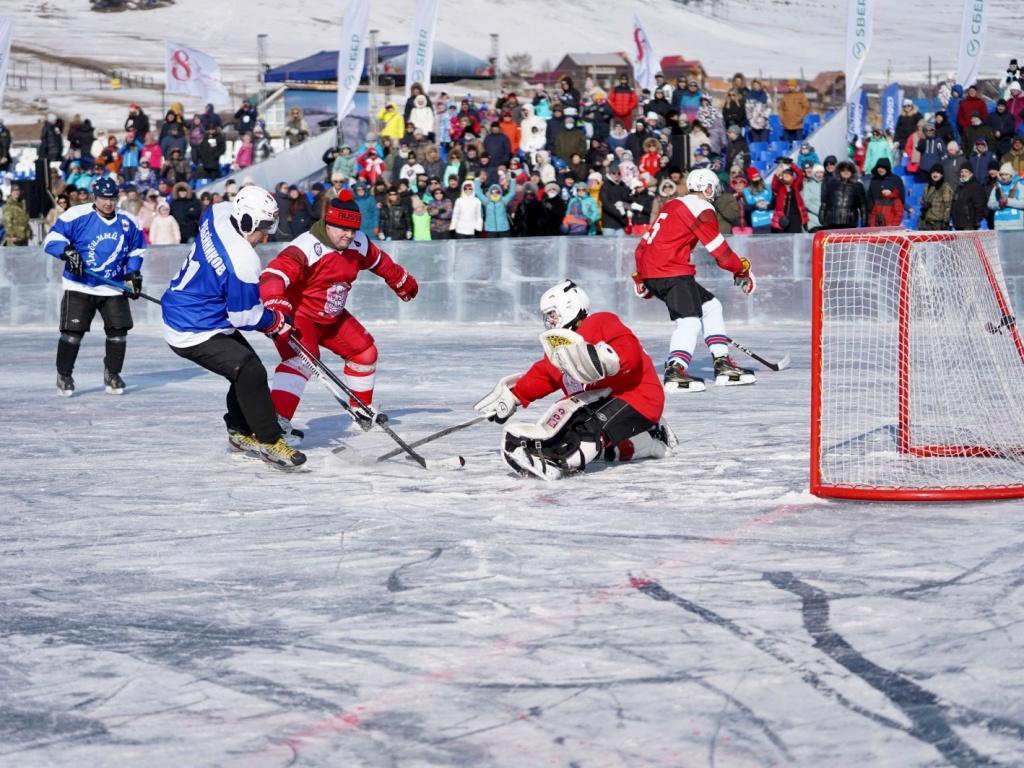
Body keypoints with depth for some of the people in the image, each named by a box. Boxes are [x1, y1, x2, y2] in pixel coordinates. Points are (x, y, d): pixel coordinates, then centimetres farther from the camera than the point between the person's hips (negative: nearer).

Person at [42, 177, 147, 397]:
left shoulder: (128, 222, 3)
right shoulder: (77, 216, -12)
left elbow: (137, 249, 17)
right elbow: (52, 239, -10)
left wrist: (133, 274, 5)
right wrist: (68, 252, -27)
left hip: (114, 288, 4)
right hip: (79, 286, -4)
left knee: (118, 331, -1)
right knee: (72, 331, -8)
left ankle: (112, 375, 17)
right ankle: (64, 376, 7)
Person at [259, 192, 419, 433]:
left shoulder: (358, 244, -4)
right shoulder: (306, 247, -29)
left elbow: (380, 262, 18)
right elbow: (274, 275, -40)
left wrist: (402, 281, 32)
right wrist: (274, 305, -58)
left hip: (332, 317, 9)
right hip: (298, 315, -9)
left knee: (364, 350, 13)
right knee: (302, 357, -31)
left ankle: (362, 409, 34)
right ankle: (277, 420, -39)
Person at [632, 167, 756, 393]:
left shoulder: (672, 205, 23)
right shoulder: (701, 208, -5)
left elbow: (645, 243, 26)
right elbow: (719, 249, -7)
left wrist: (640, 277, 32)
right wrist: (742, 271, 5)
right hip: (671, 272, -9)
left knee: (711, 306, 17)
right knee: (689, 321, -20)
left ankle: (722, 364, 15)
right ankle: (675, 370, -39)